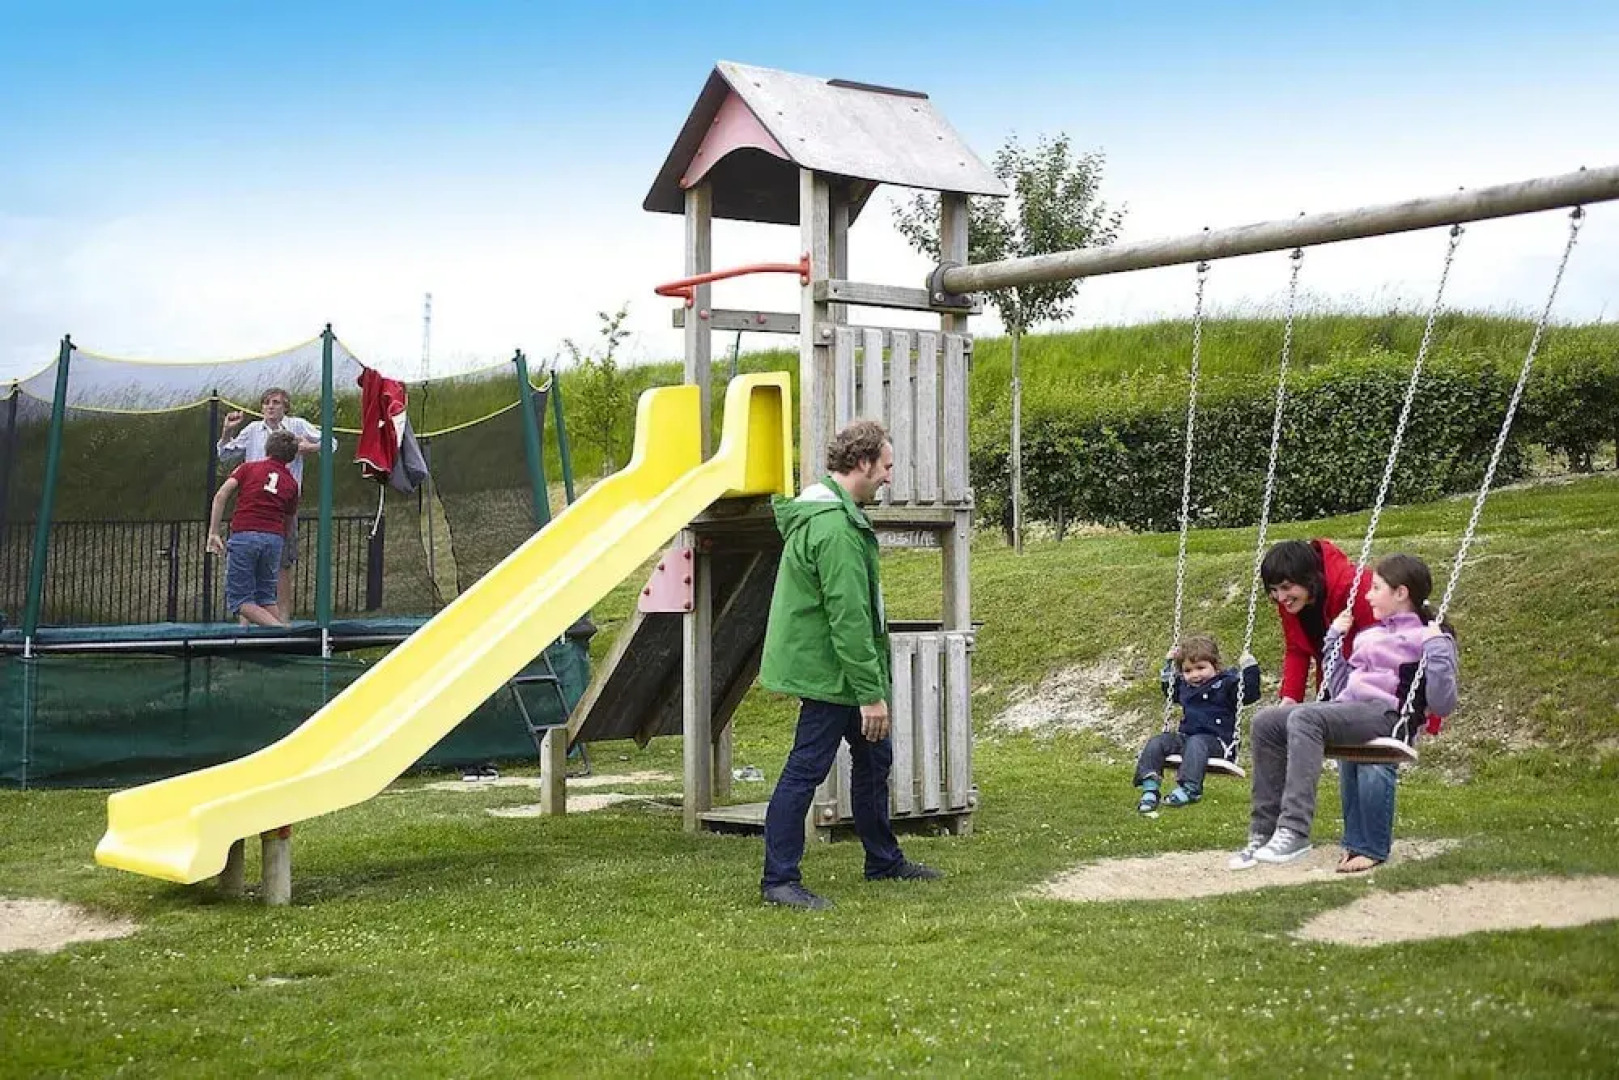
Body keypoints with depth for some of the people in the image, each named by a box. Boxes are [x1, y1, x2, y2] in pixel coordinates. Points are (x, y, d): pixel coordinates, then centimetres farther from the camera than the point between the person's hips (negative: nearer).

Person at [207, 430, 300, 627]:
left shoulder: (248, 468, 13)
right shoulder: (291, 483, 18)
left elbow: (221, 495, -1)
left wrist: (213, 532, -2)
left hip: (244, 535, -3)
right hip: (274, 538, 3)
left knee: (239, 600, 0)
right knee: (265, 598, 16)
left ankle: (281, 628, -19)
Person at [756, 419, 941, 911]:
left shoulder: (828, 513, 13)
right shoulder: (836, 527, -23)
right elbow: (848, 618, -25)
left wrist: (871, 685, 23)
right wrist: (870, 692, -22)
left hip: (836, 668, 11)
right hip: (830, 672, -11)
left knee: (874, 757, 19)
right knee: (806, 770, -5)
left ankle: (884, 860, 33)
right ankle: (778, 880, 1)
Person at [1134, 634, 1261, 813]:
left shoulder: (1227, 682, 0)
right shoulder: (1183, 685, 19)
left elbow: (1250, 695, -11)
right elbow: (1169, 693, 40)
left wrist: (1249, 669, -19)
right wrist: (1168, 665, 30)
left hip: (1216, 740, -6)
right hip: (1185, 736, 6)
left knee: (1196, 743, -38)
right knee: (1156, 742, -14)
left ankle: (1189, 788, -49)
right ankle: (1150, 788, -23)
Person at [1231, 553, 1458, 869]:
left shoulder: (1429, 637, 4)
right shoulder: (1370, 635, 27)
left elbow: (1442, 705, -7)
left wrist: (1437, 649, -15)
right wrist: (1333, 638, 27)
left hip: (1384, 713, -8)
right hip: (1347, 708, 8)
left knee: (1304, 718, -33)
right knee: (1266, 721, -13)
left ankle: (1294, 831, -40)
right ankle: (1264, 833, -15)